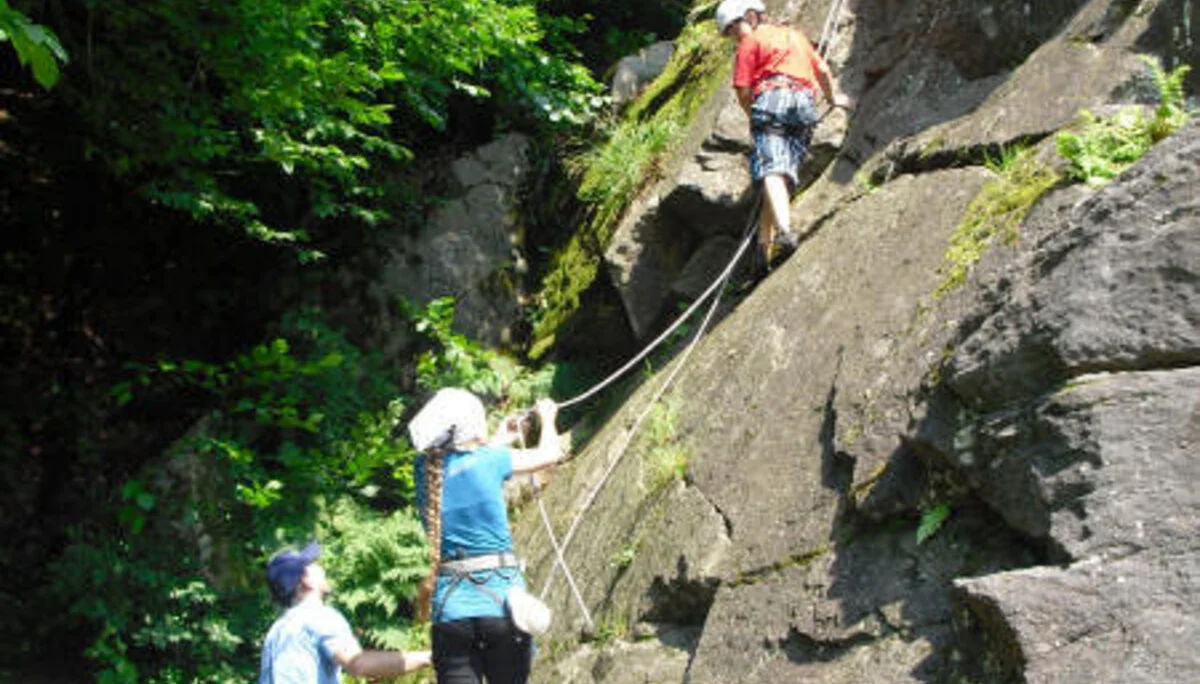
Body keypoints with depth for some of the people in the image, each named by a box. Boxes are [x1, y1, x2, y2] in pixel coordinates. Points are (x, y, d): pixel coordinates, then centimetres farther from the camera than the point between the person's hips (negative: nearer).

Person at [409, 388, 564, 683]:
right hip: (500, 600, -3)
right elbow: (548, 454, 12)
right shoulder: (490, 460, -4)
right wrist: (547, 418, 31)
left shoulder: (427, 469, 6)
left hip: (450, 607, 3)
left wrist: (500, 441, 42)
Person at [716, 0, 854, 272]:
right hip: (806, 104, 6)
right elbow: (822, 70, 39)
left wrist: (754, 116, 20)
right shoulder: (796, 35, 32)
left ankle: (784, 231, -45)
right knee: (786, 174, 3)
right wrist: (833, 96, 56)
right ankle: (764, 244, -7)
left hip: (772, 99, -6)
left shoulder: (752, 41, 12)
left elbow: (743, 91, 3)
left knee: (772, 170, -21)